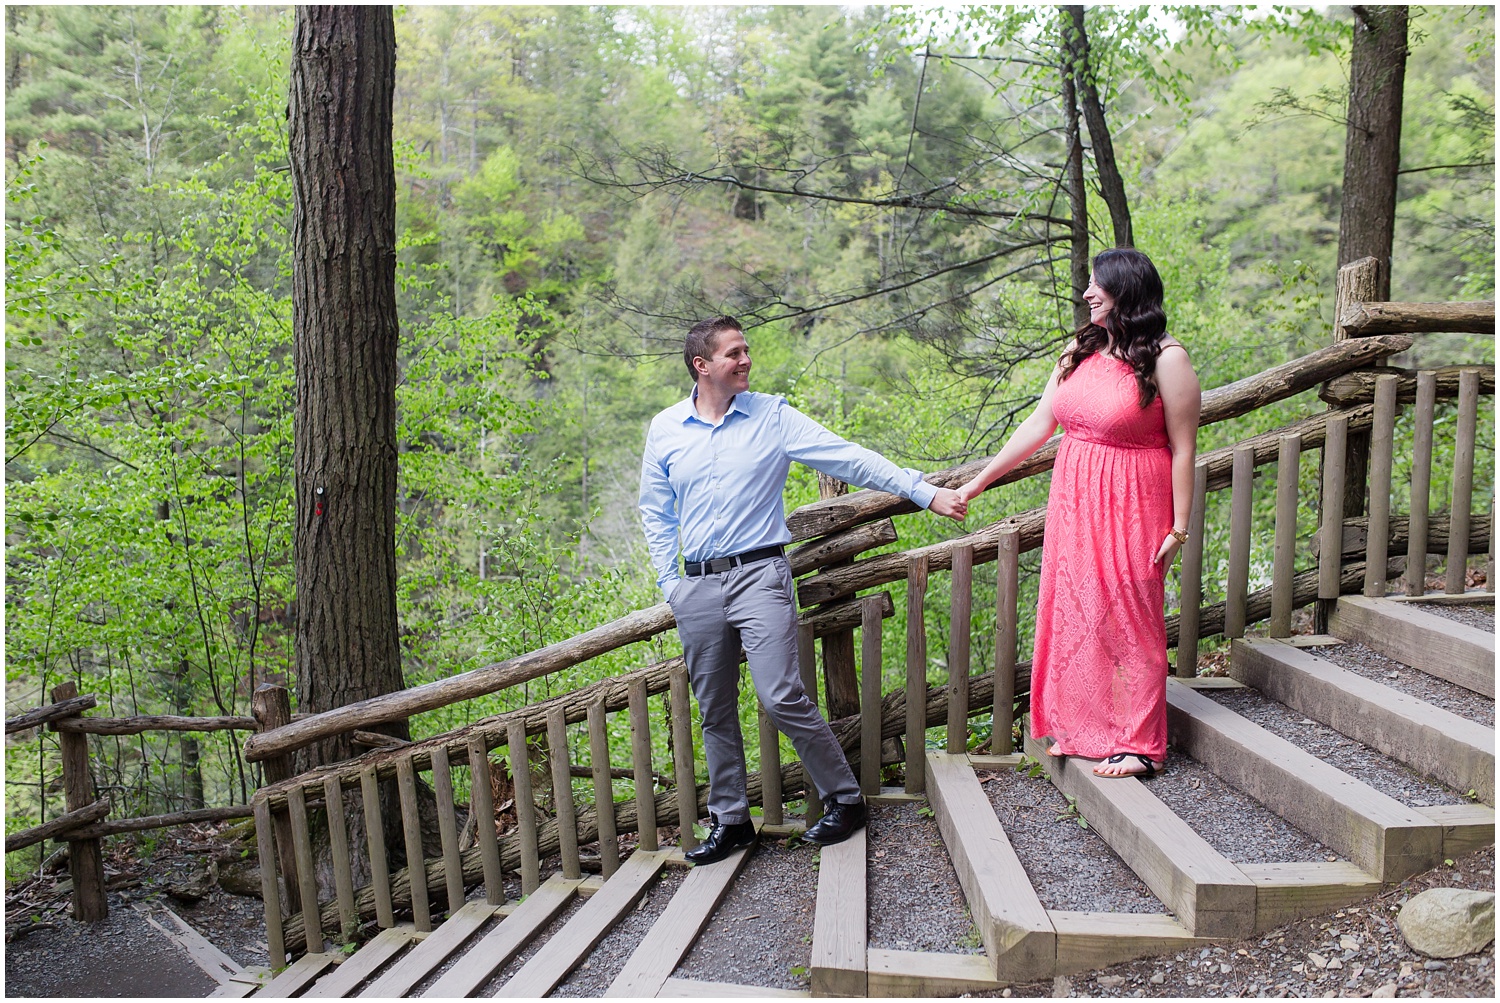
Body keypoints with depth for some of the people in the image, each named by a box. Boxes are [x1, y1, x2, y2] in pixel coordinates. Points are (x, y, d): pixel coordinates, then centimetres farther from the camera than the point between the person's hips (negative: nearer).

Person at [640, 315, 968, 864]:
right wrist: (668, 581, 8)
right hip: (697, 587, 3)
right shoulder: (664, 429, 8)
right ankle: (730, 821, 23)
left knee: (782, 697, -13)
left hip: (759, 575, -3)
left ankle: (845, 799, 6)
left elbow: (850, 458, -4)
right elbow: (655, 511, 17)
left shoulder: (772, 415, 1)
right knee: (715, 711, 9)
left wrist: (925, 491, -10)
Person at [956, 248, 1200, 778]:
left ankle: (1137, 745, 14)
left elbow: (1182, 449, -10)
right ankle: (1080, 729, 26)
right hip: (1073, 501, 6)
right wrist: (977, 482, 8)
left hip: (1130, 507, -6)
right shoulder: (1080, 349, 8)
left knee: (1127, 618, 1)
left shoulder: (1166, 359, -10)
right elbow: (1038, 424, 9)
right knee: (1075, 613, 10)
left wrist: (1179, 527, -12)